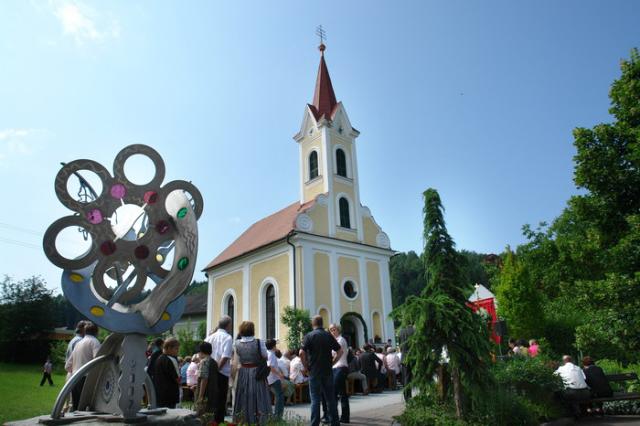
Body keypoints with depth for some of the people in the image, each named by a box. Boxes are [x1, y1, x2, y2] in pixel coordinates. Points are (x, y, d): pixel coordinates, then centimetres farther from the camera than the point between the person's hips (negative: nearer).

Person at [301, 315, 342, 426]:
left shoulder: (309, 336, -6)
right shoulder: (329, 336, 4)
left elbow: (302, 353, -15)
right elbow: (340, 351, 2)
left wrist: (306, 367, -3)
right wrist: (332, 362, 8)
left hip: (314, 372, -3)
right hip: (328, 371, 3)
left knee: (315, 399, 4)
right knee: (331, 398, 13)